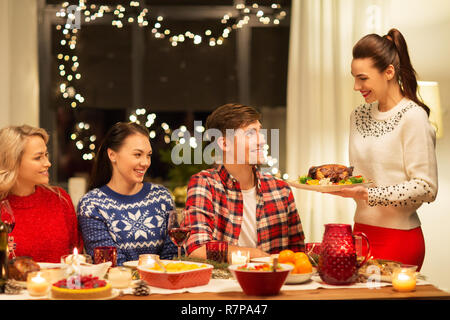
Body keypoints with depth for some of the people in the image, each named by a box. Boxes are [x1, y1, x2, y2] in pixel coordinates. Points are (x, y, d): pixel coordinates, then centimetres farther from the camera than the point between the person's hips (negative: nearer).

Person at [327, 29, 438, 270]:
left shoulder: (413, 117, -12)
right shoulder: (359, 115, 10)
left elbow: (426, 188, -15)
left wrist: (368, 195, -21)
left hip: (399, 239, -6)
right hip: (362, 230, 6)